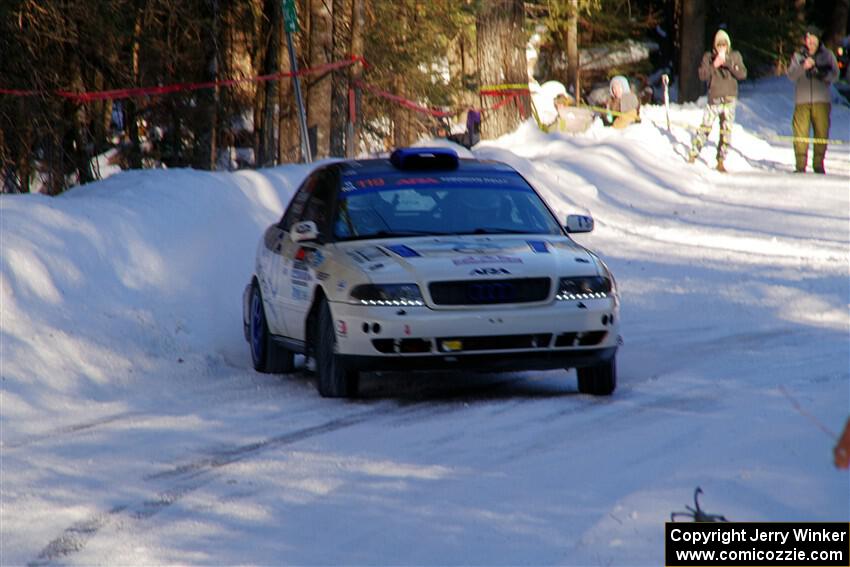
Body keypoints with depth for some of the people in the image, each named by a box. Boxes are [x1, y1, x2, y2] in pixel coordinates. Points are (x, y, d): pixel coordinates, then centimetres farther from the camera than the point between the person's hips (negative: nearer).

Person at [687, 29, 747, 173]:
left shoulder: (735, 56, 7)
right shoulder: (708, 57, 5)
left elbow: (742, 74, -5)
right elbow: (702, 75, -2)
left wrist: (727, 63, -14)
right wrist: (714, 66, -16)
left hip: (729, 99, 1)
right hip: (713, 99, -1)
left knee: (726, 131, -1)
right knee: (705, 127, -6)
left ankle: (721, 161, 5)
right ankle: (693, 154, 8)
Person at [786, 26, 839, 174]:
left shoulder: (827, 55, 11)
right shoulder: (798, 56, 11)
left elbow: (834, 75, 4)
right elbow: (791, 75, 0)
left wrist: (821, 73, -16)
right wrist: (803, 67, -19)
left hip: (822, 101, 0)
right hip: (802, 100, 0)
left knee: (822, 133, -3)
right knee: (800, 133, -8)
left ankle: (818, 163, 5)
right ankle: (800, 164, -4)